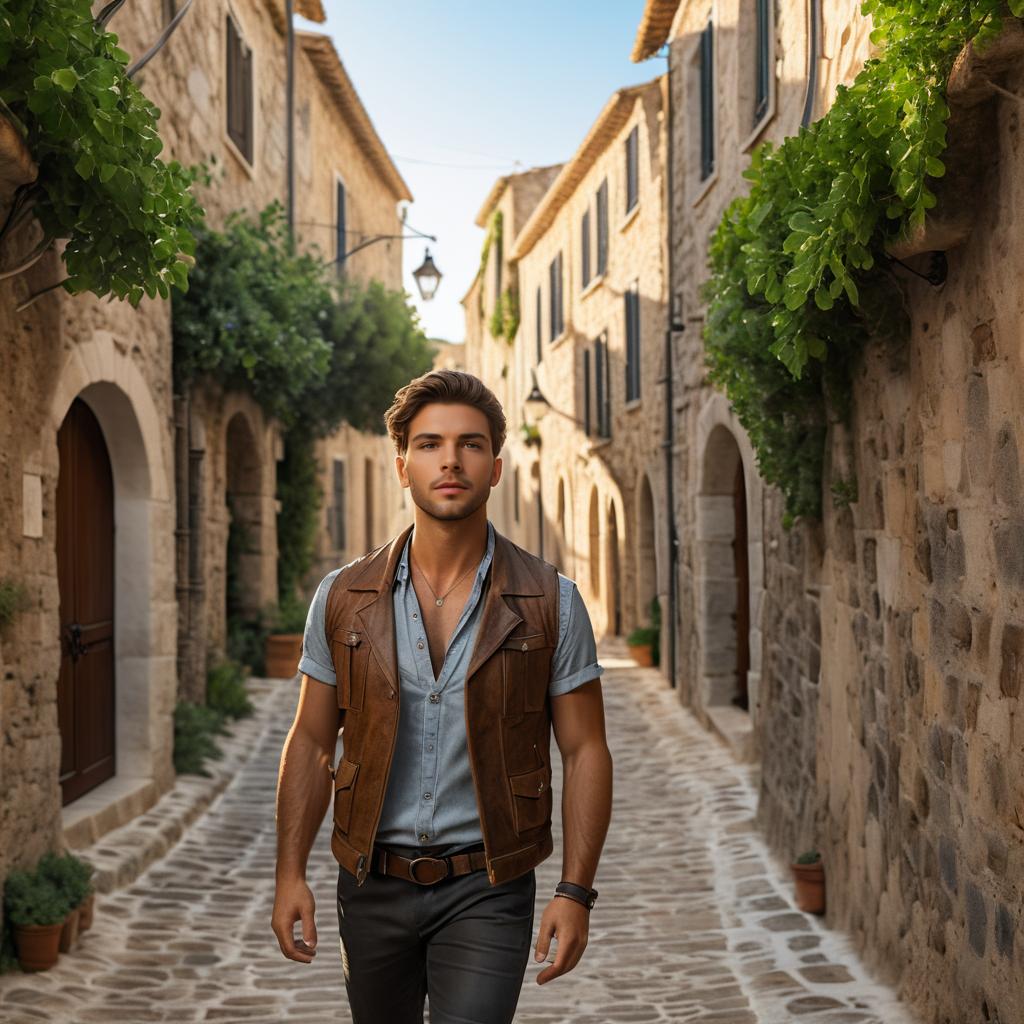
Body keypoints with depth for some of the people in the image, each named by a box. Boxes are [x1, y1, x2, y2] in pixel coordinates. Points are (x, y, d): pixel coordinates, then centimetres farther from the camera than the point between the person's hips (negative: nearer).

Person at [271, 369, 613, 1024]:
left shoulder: (550, 604, -4)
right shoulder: (342, 599, 1)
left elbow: (585, 752, -2)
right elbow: (311, 742, 6)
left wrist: (576, 892, -10)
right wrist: (291, 873, -2)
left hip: (487, 894, -2)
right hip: (373, 888, 3)